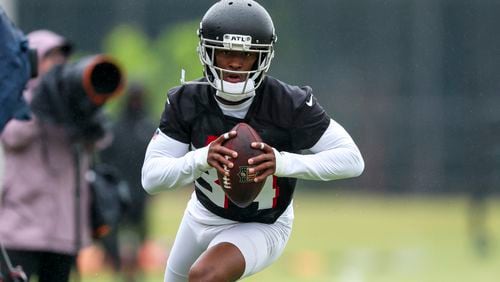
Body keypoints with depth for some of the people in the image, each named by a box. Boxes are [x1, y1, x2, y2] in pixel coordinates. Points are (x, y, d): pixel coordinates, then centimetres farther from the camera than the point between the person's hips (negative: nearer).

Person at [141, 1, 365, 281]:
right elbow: (151, 178, -23)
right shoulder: (187, 102, -19)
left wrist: (283, 162, -44)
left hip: (262, 228, -5)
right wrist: (201, 159, -45)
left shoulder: (290, 105, -28)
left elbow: (352, 160, -28)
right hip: (204, 216, 5)